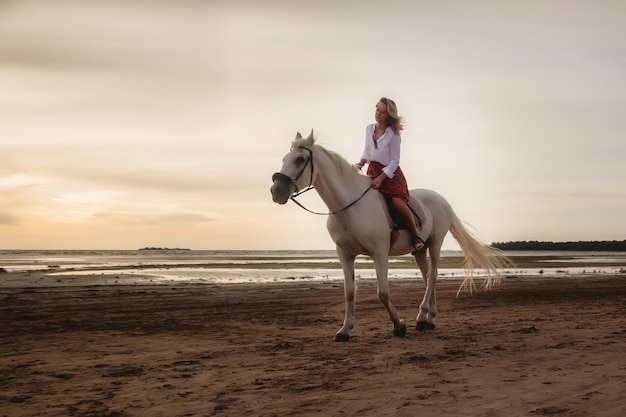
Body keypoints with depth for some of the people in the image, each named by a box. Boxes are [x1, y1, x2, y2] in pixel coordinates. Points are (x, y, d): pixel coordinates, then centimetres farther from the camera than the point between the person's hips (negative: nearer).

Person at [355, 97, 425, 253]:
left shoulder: (393, 135, -12)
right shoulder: (369, 129, 5)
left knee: (398, 202, -25)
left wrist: (381, 178, -19)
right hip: (372, 171, 7)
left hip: (390, 173, -7)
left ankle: (416, 238, -10)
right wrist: (362, 161, -2)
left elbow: (394, 161, -12)